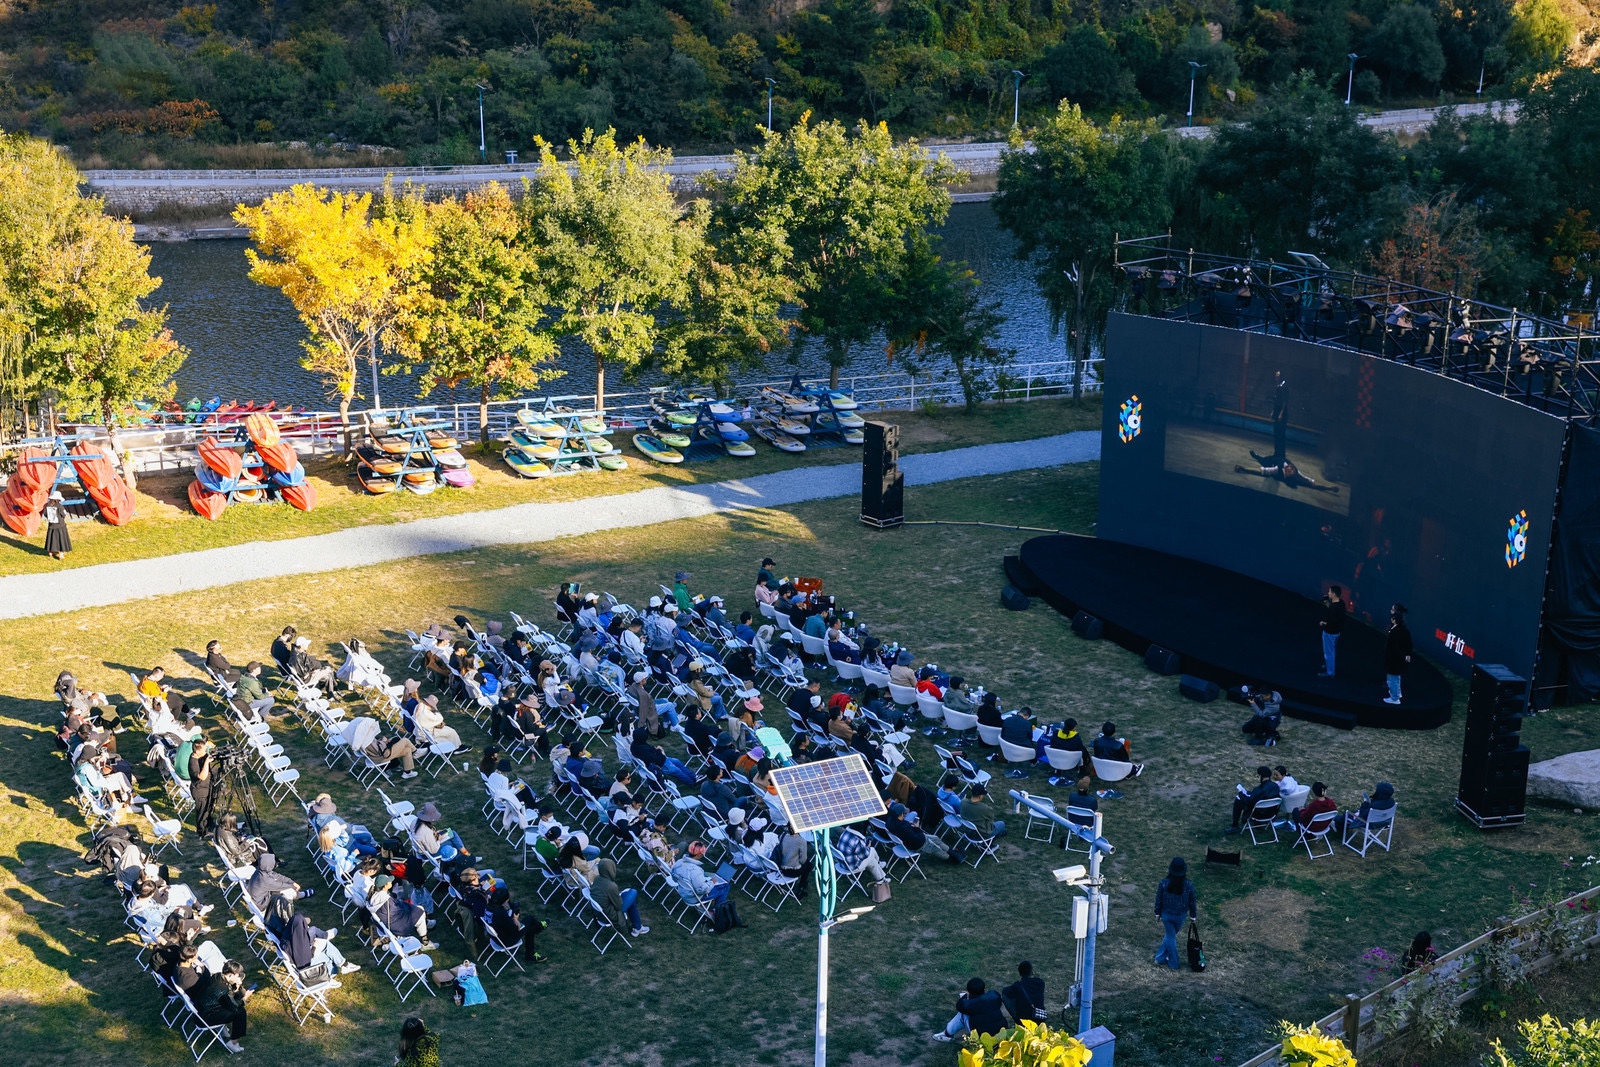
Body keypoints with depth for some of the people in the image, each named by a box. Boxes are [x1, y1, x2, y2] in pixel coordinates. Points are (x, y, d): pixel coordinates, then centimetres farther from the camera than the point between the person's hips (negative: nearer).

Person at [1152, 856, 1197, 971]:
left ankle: (1174, 963, 30)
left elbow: (1159, 899, -8)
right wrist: (1193, 916, 8)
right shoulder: (1189, 884, -20)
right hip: (1181, 916, 0)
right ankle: (1161, 957, 32)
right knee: (1171, 936, 24)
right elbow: (1192, 901, -8)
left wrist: (1158, 913, 9)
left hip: (1166, 915, 0)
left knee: (1170, 937, 19)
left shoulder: (1164, 883, -21)